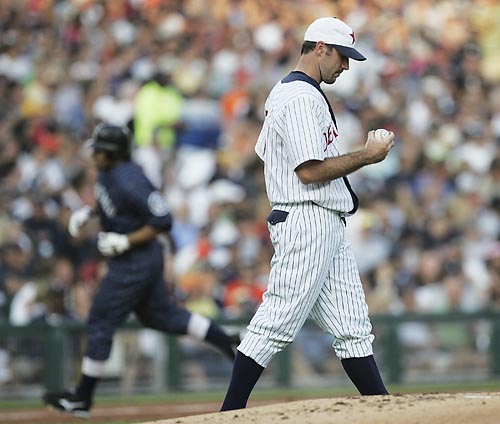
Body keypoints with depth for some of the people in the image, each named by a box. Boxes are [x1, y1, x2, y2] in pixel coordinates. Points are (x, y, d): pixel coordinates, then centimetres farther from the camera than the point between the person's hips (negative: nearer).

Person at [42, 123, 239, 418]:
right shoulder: (108, 172, 2)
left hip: (135, 260, -10)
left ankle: (82, 399, 6)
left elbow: (163, 220, -25)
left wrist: (125, 242, -26)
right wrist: (88, 212, 9)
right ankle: (230, 343, 27)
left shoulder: (130, 182, -27)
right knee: (160, 315, 21)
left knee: (101, 324, -3)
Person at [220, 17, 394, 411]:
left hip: (328, 230, 11)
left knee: (354, 328, 6)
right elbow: (310, 171, -20)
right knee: (277, 323, -9)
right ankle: (231, 414, -6)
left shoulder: (284, 92, 19)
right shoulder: (302, 97, -14)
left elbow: (265, 150, 26)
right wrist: (367, 155, -11)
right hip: (307, 221, -11)